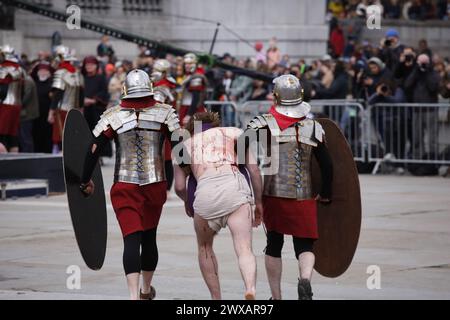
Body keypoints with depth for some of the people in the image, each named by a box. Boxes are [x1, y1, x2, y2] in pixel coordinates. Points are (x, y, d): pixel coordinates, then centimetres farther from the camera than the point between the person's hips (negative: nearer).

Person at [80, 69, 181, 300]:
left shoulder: (112, 117, -2)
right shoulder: (165, 113, -1)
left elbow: (93, 150, -3)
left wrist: (86, 181, 9)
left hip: (124, 187, -1)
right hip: (155, 186, 2)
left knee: (131, 239, -5)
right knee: (149, 237, 18)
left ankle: (134, 295, -21)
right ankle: (146, 291, 35)